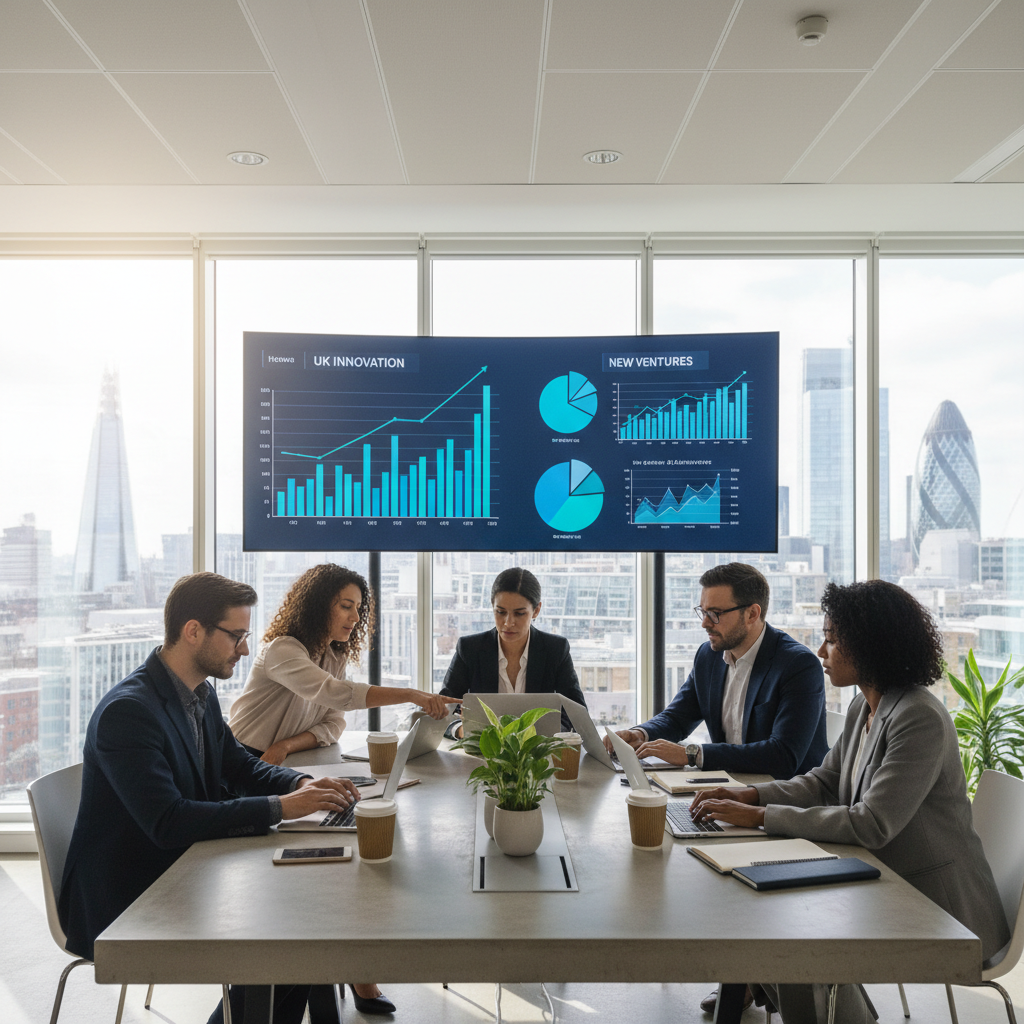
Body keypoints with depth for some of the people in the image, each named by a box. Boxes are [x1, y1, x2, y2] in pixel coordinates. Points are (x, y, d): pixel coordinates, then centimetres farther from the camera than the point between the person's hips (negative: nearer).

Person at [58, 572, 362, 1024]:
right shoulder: (126, 711, -24)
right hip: (119, 908, -8)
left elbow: (241, 767, 14)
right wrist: (280, 807, -29)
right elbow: (168, 822, -31)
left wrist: (302, 784, -7)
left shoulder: (201, 696, 4)